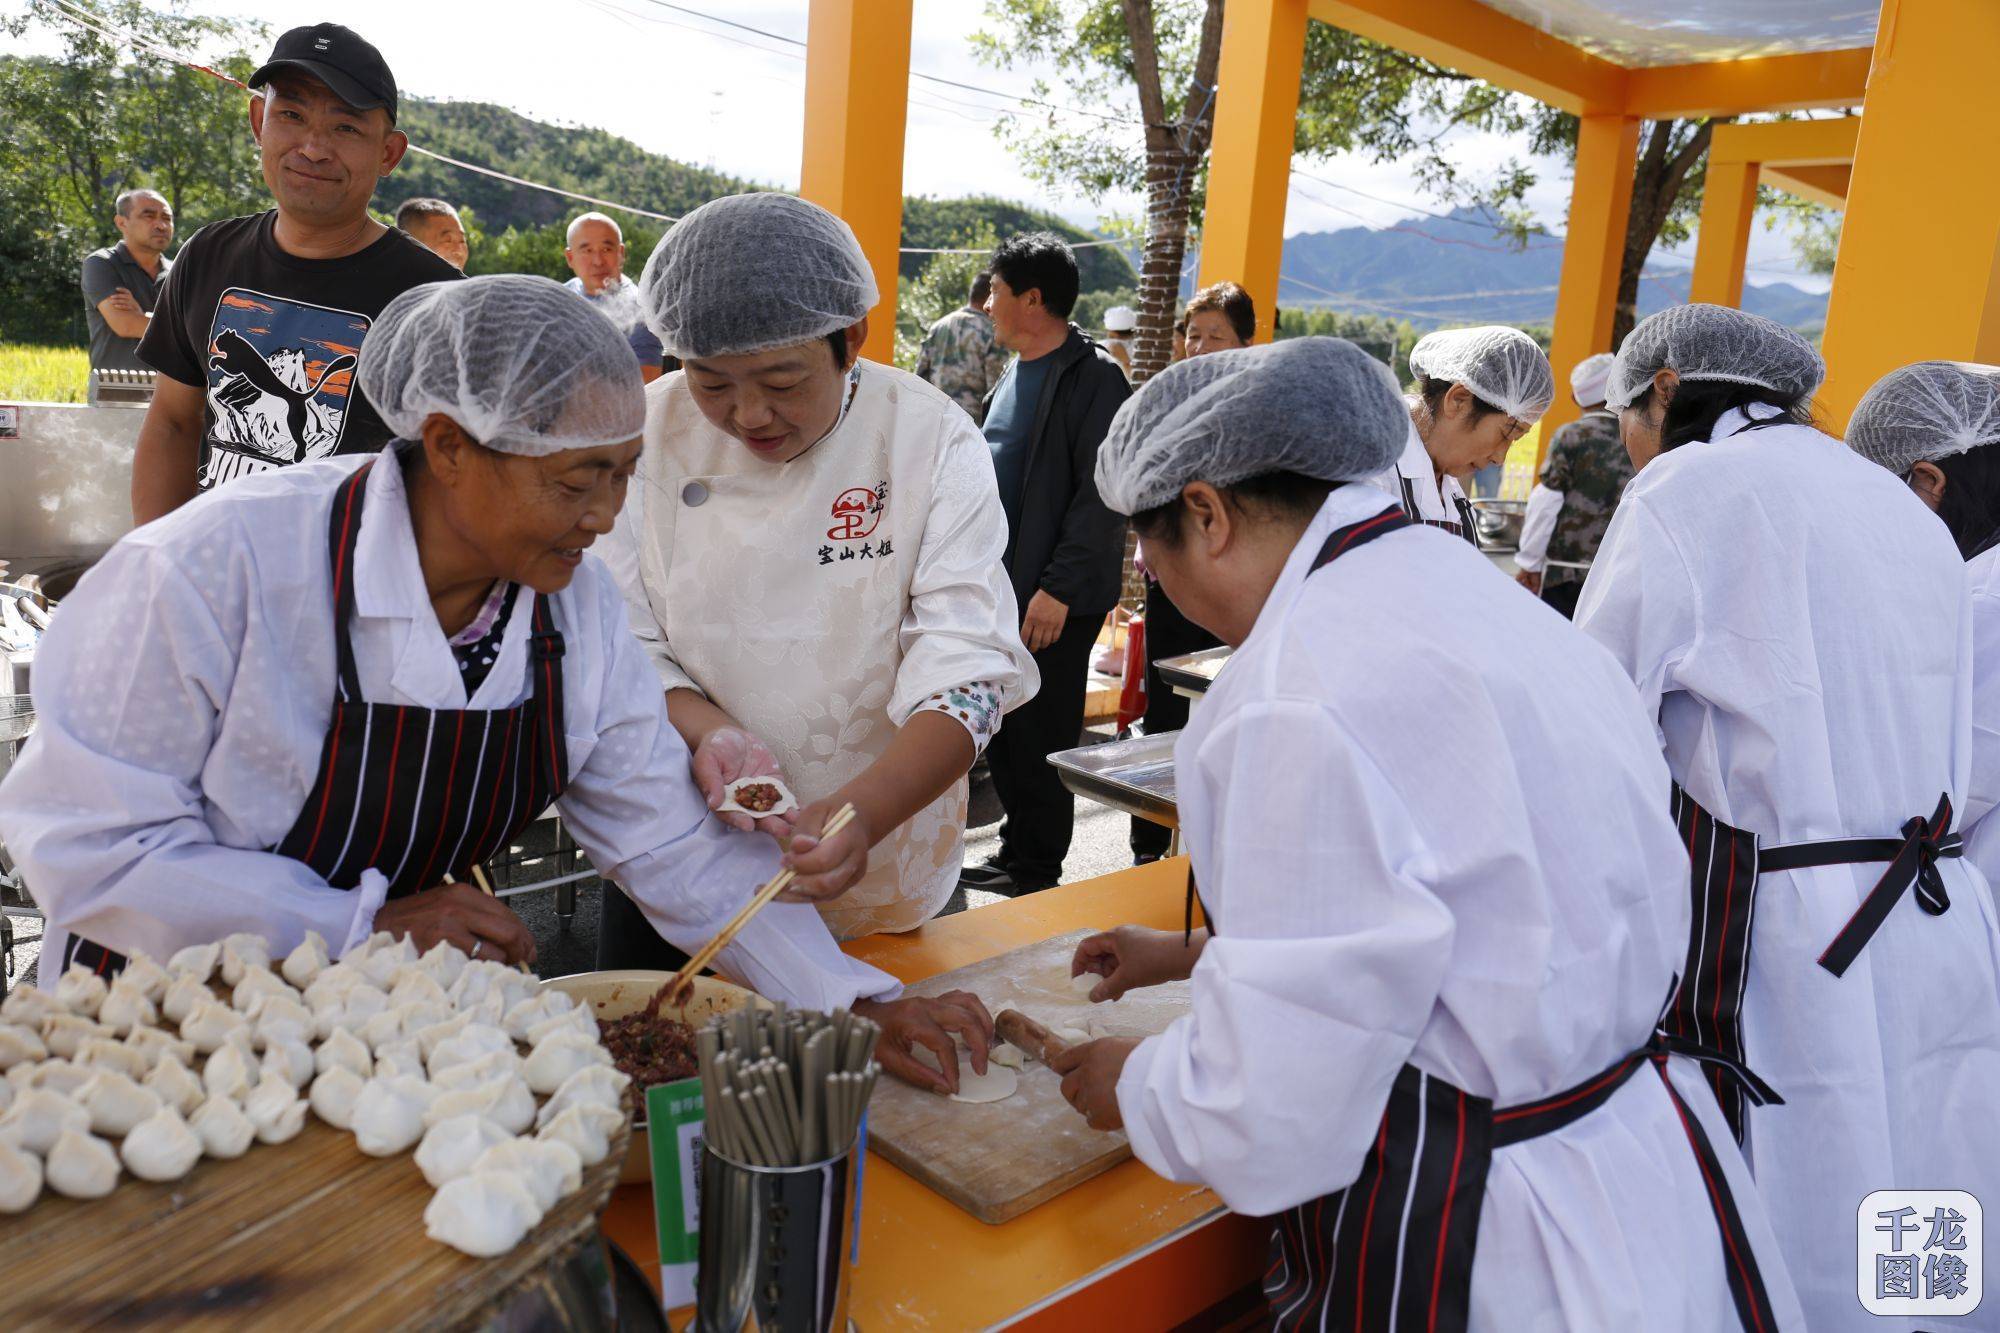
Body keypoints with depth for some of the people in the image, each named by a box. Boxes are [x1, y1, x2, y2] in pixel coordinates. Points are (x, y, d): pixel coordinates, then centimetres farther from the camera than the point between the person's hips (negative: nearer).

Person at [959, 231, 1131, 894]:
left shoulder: (1094, 377, -13)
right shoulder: (1015, 372, 15)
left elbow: (1101, 495, -19)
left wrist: (1058, 589, -22)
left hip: (1056, 600, -9)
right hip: (1000, 589, 9)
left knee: (1039, 740, 1)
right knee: (1000, 734, 15)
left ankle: (1036, 870, 15)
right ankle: (1015, 852, 28)